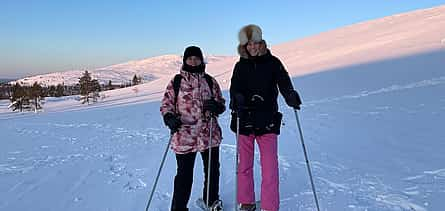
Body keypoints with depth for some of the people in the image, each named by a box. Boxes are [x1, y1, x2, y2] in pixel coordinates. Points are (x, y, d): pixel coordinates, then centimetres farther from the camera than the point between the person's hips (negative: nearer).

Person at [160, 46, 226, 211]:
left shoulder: (210, 81, 6)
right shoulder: (176, 82, 0)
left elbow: (221, 103, 10)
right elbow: (166, 104, 4)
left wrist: (215, 106, -13)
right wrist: (169, 118, -16)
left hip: (210, 135, 3)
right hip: (184, 137, -3)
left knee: (212, 170, 17)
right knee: (184, 175, 1)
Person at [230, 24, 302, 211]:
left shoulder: (272, 62, 2)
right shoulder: (240, 66, 6)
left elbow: (283, 81, -11)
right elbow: (235, 88, -7)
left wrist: (290, 95, -32)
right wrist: (237, 99, -29)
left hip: (268, 121, -2)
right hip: (244, 120, 2)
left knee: (270, 167, -4)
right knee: (244, 165, 11)